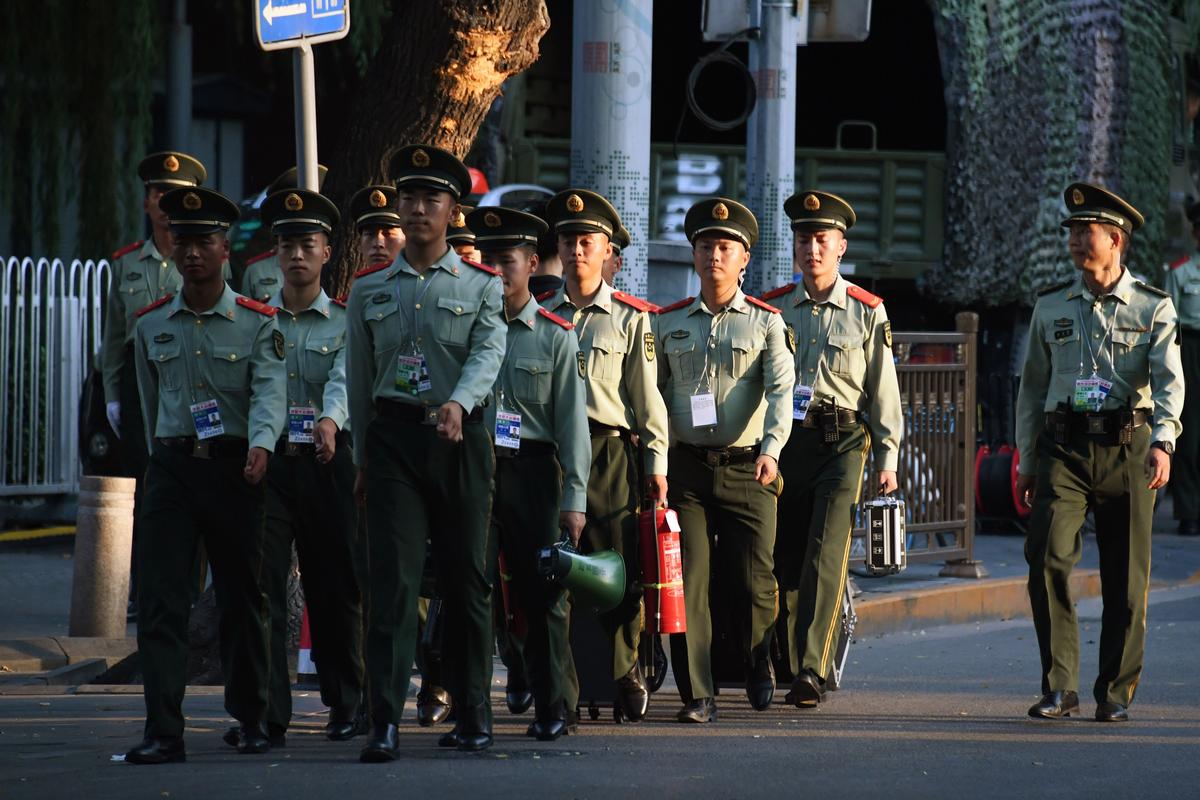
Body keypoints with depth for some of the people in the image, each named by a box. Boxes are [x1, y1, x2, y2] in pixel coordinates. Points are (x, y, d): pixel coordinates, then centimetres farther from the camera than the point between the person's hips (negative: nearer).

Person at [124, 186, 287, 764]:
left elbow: (270, 391, -15)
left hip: (234, 467, -2)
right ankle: (163, 732, -12)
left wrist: (261, 444, -33)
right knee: (160, 600, -9)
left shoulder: (257, 323, 0)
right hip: (172, 467, 2)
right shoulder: (151, 324, 9)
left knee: (242, 597, 8)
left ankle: (251, 718, 23)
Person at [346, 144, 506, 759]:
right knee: (393, 579, -9)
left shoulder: (481, 286, 5)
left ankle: (473, 717, 18)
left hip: (461, 439, 0)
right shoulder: (369, 289, 11)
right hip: (393, 437, 0)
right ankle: (384, 724, -15)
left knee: (467, 580, 7)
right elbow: (359, 378, 15)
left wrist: (457, 403, -31)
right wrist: (363, 458, 15)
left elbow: (488, 354, -11)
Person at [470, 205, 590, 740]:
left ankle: (550, 709, 9)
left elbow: (572, 420, 1)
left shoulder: (556, 336, 3)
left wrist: (574, 497, -5)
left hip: (532, 470, -2)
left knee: (541, 593, 1)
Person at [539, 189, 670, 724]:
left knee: (618, 571, -2)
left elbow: (647, 397, 5)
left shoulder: (631, 318, 7)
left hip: (610, 454, -2)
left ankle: (625, 670, 20)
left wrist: (657, 463, 1)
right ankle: (561, 694, -2)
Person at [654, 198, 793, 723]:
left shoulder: (765, 321, 4)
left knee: (753, 583, -2)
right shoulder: (668, 323, 11)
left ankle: (758, 662, 27)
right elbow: (651, 395, 14)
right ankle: (697, 695, -4)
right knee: (687, 581, -7)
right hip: (685, 468, 2)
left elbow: (781, 389, -9)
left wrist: (771, 449, -25)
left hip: (746, 469, -2)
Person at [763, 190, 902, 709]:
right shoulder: (772, 309, 10)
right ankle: (796, 669, 12)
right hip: (783, 442, 2)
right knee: (786, 559, 2)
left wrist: (887, 459, 3)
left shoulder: (867, 311, 6)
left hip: (842, 442, -2)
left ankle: (812, 668, -22)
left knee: (826, 554, -15)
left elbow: (883, 390, 8)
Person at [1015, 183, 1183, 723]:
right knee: (1047, 558, -16)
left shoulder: (1154, 309, 3)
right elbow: (1032, 388, 17)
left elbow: (1169, 381, -10)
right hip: (1064, 450, 1)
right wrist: (1027, 463, 13)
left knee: (1126, 579, 2)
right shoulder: (1051, 308, 12)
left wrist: (1162, 442, -27)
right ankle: (1060, 688, -11)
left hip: (1127, 450, -1)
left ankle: (1116, 693, 14)